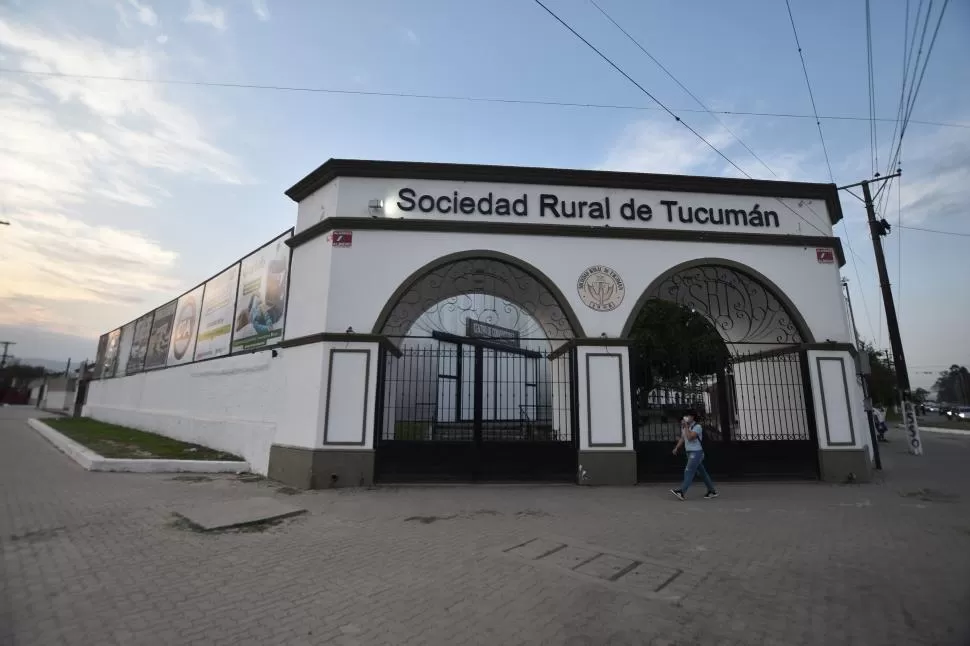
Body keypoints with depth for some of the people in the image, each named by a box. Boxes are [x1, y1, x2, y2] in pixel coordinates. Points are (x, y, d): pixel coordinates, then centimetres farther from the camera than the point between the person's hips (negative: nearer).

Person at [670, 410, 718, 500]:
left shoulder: (697, 427, -14)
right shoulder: (685, 427, 11)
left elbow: (690, 437, -25)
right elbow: (682, 439, 13)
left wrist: (686, 426, -21)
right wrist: (676, 448, 1)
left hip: (697, 453, -8)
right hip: (690, 453, 8)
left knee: (688, 471, -13)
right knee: (702, 472, 13)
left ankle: (682, 492, -16)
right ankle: (712, 491, 23)